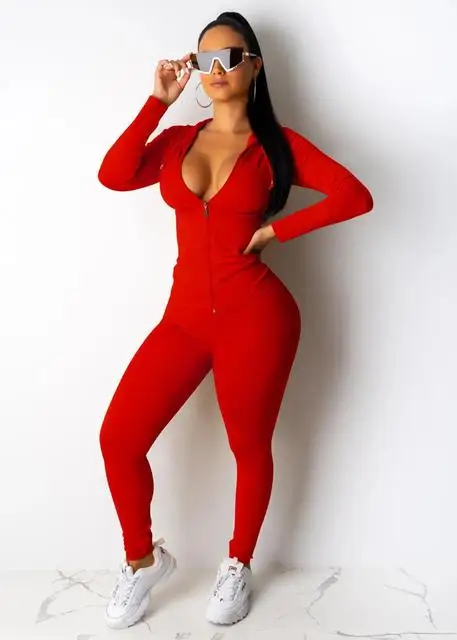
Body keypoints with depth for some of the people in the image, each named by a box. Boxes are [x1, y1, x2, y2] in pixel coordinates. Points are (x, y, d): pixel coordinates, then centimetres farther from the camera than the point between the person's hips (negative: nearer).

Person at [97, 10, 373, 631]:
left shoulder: (276, 143, 2)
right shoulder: (178, 140, 13)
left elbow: (356, 196, -9)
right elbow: (113, 176, -6)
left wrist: (276, 231, -8)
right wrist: (158, 100, 0)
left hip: (255, 317, -3)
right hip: (185, 317, 4)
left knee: (250, 448, 10)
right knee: (118, 439, -2)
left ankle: (238, 565, 36)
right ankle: (143, 558, 23)